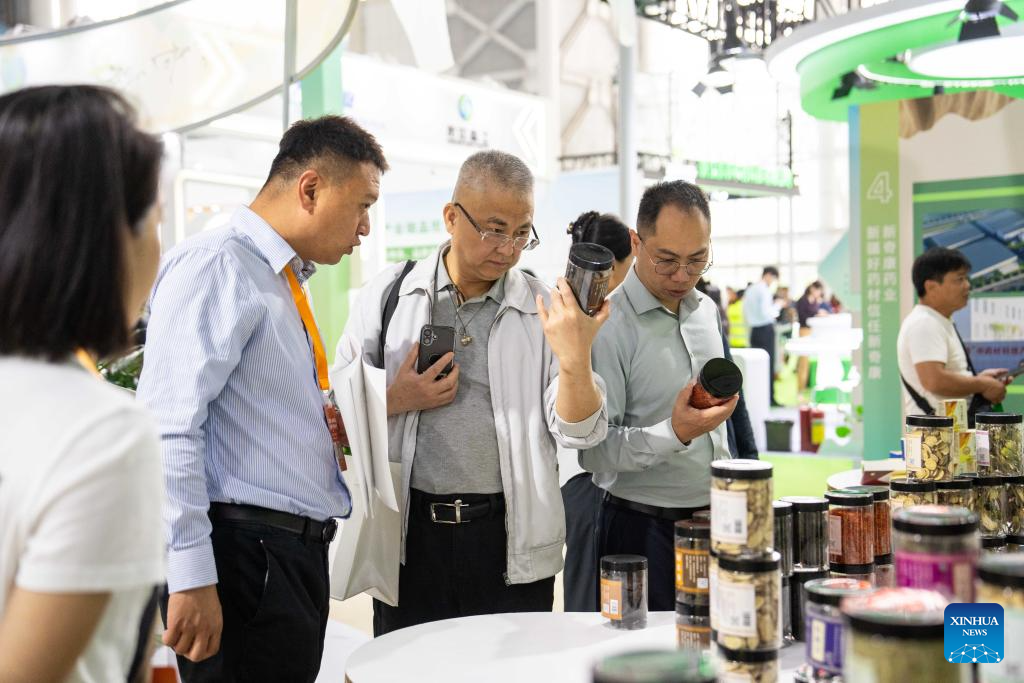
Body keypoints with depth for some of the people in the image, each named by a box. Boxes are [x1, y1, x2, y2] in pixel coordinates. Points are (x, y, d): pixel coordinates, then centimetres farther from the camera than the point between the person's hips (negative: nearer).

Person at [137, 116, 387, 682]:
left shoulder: (286, 281, 17)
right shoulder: (215, 265, -12)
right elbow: (168, 428, -21)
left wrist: (327, 426, 8)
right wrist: (190, 577, -23)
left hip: (298, 554, 9)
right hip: (244, 553, -9)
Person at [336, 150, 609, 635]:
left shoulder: (544, 310, 1)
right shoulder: (387, 295, 3)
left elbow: (580, 434, -5)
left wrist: (575, 359, -22)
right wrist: (395, 401, -10)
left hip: (512, 544, 0)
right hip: (410, 536, 1)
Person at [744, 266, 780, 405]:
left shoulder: (749, 290, 11)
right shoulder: (764, 290, -13)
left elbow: (745, 311, 16)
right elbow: (765, 312, -19)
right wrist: (776, 309, -4)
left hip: (754, 330, 8)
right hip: (766, 329, -8)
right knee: (769, 364, -3)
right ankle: (769, 397, -2)